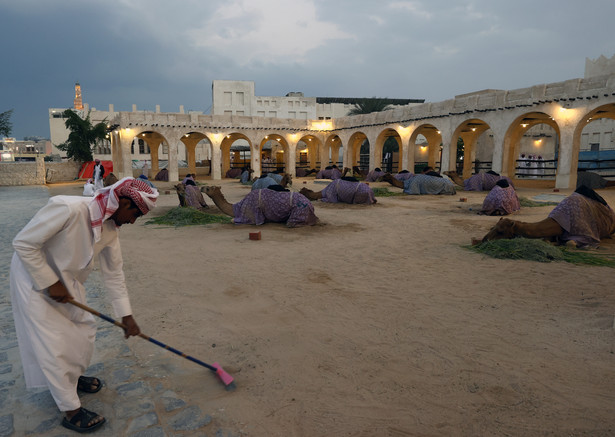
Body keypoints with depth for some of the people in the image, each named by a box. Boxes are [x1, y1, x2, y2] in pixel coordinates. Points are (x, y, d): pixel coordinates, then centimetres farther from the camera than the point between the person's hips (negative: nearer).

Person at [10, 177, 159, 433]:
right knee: (53, 344, -3)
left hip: (68, 281, 8)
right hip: (35, 278, -7)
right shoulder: (68, 208, -34)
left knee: (84, 328, 14)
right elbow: (23, 243, -26)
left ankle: (72, 377, 41)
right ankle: (71, 411, 12)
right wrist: (51, 284, -22)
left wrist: (126, 316, 1)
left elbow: (113, 274, -1)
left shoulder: (111, 229, -9)